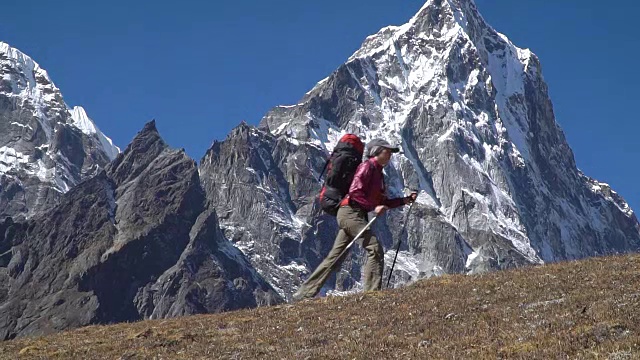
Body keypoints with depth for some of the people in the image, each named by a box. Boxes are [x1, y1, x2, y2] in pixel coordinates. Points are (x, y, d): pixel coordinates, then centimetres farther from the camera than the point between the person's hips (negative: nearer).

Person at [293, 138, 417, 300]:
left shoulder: (378, 172, 23)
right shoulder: (367, 166, -6)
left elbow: (383, 202, 23)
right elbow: (354, 191, -16)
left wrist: (405, 200, 15)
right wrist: (373, 207, -20)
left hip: (358, 214, 10)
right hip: (351, 212, -10)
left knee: (335, 257, 7)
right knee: (375, 248, -14)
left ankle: (305, 292, 8)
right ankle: (372, 292, -16)